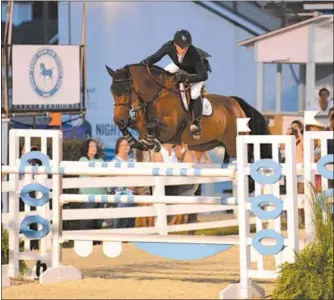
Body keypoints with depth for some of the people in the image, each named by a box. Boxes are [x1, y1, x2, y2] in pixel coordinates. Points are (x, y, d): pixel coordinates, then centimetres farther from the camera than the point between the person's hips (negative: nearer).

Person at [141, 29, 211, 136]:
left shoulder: (194, 54, -44)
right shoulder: (169, 46, -34)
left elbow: (203, 75, -40)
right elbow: (156, 56, -18)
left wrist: (186, 78, -53)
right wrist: (146, 62, -40)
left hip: (198, 69, -5)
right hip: (180, 66, 5)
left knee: (194, 93, -27)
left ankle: (196, 122, -13)